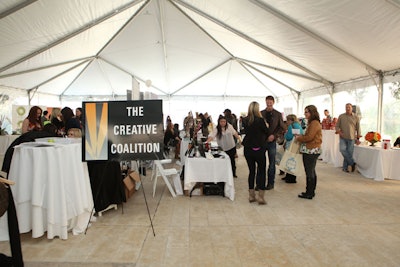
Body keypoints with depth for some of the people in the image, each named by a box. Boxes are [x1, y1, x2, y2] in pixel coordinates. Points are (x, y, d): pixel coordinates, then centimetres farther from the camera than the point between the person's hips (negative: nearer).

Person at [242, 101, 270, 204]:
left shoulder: (245, 120, 0)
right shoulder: (260, 120, -14)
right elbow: (267, 132, -3)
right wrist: (265, 125, 16)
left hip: (247, 149, 5)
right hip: (259, 149, -4)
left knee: (251, 171, 13)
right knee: (261, 171, 6)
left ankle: (251, 196, 19)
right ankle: (261, 197, 7)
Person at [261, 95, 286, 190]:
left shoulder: (278, 114, 3)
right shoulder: (261, 113, 7)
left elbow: (282, 128, 3)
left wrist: (274, 135, -11)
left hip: (271, 141, -1)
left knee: (272, 163, 6)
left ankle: (271, 183, 17)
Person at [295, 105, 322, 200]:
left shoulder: (314, 123, -15)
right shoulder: (312, 123, 17)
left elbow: (309, 137, -20)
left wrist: (299, 138, -8)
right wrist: (301, 136, 5)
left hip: (311, 151, -11)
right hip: (311, 150, 11)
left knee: (309, 172, -3)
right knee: (311, 172, 16)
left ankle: (309, 193, 5)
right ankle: (311, 192, 26)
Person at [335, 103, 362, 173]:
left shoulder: (356, 117, 5)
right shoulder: (341, 116, 5)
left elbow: (358, 128, 8)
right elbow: (337, 126, 9)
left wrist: (358, 138, 4)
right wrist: (339, 131, -11)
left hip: (351, 138, 0)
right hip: (343, 137, 0)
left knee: (349, 153, 0)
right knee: (342, 149, -19)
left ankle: (345, 167, 13)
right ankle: (352, 163, -2)